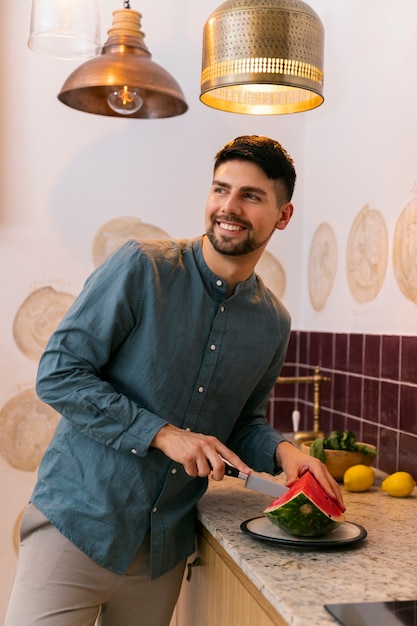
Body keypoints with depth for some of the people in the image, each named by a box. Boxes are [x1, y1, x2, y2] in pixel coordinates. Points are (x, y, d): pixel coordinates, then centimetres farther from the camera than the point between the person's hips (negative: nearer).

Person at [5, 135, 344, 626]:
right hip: (80, 523, -4)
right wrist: (163, 433, -20)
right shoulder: (141, 268, -12)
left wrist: (282, 451, -6)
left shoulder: (273, 323, 4)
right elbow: (57, 374, -14)